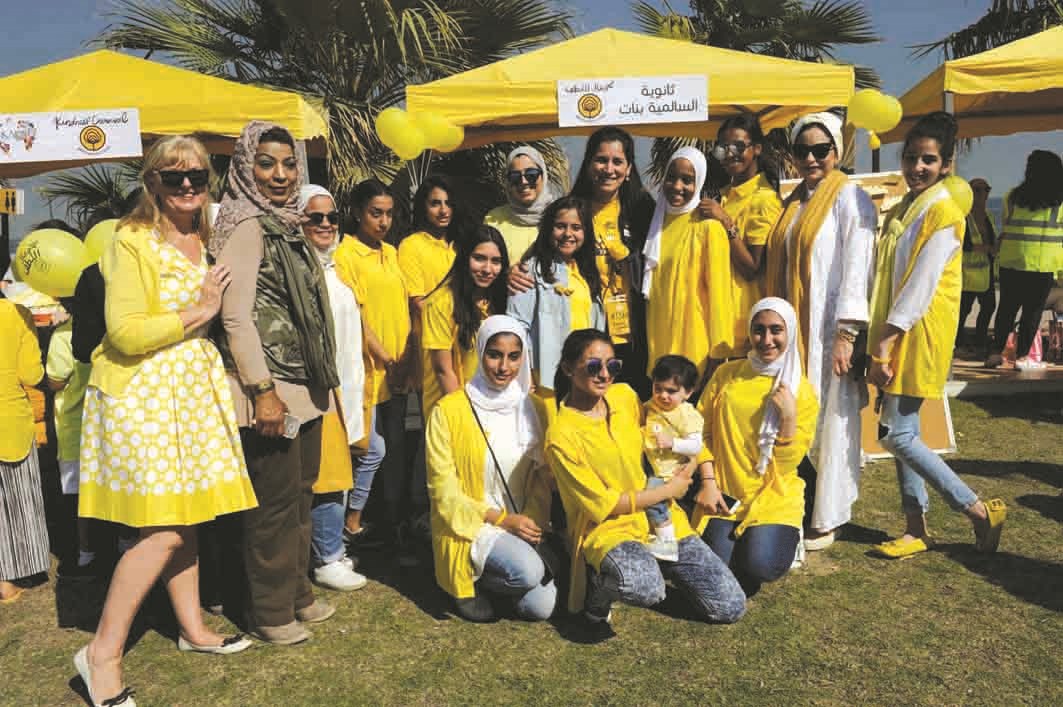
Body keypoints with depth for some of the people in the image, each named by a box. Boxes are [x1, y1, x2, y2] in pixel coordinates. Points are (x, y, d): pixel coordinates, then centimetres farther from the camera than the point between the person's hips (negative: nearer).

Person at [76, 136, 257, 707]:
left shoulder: (202, 241, 13)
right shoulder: (132, 242, -12)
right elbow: (126, 333, -19)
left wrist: (213, 307, 11)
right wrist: (199, 312, -14)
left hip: (193, 383, 8)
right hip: (143, 390, -7)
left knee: (185, 515, 13)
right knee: (165, 528, -9)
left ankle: (192, 628, 27)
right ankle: (103, 653, 6)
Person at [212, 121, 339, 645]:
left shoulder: (286, 225, 14)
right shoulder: (246, 228, -12)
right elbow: (236, 315, -18)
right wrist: (262, 391, -20)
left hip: (304, 386, 9)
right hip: (269, 390, -9)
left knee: (301, 494, 16)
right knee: (275, 501, 1)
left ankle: (296, 592, 31)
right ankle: (271, 612, 17)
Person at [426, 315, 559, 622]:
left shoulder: (533, 408, 4)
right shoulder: (449, 411, -11)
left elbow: (543, 476, 8)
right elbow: (444, 491, -9)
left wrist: (534, 518, -11)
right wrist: (501, 519, -15)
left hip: (522, 525, 5)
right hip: (469, 526, -5)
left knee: (541, 608, -12)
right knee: (528, 571, -29)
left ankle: (488, 577, 18)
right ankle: (469, 585, 2)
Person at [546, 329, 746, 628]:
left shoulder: (625, 396, 1)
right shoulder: (561, 436, -17)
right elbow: (601, 506, -14)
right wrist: (668, 490, -9)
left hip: (660, 518, 6)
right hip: (607, 528, -6)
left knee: (731, 607, 0)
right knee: (644, 587, -40)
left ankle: (655, 563, 22)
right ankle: (597, 582, -5)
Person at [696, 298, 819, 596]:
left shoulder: (802, 390, -1)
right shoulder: (726, 375, 3)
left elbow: (786, 463, -5)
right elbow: (702, 431, 3)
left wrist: (789, 415, -18)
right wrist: (708, 482, -7)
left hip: (774, 496, -1)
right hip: (724, 493, 1)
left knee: (760, 566, -22)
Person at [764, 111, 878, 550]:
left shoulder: (849, 197, -5)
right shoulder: (794, 202, 16)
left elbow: (856, 267, -12)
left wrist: (847, 334, -18)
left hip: (829, 330, -7)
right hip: (793, 329, 7)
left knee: (828, 422, 0)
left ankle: (824, 521, 11)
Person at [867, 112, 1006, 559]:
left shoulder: (943, 213, -12)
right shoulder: (901, 211, 14)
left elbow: (920, 287, -19)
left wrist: (884, 346, -20)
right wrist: (880, 344, 9)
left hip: (919, 335, -8)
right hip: (894, 334, 8)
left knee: (896, 435, -6)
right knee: (903, 432, 10)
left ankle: (980, 512, 7)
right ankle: (916, 529, 20)